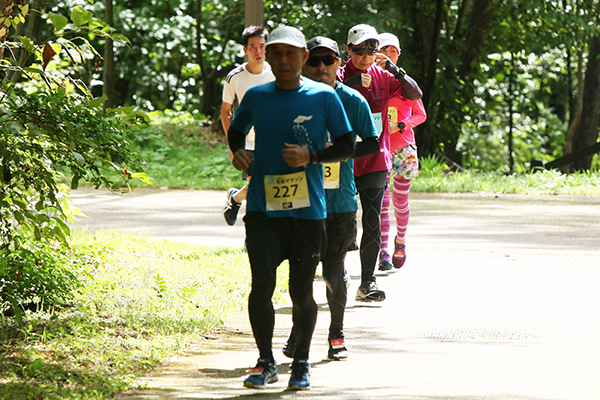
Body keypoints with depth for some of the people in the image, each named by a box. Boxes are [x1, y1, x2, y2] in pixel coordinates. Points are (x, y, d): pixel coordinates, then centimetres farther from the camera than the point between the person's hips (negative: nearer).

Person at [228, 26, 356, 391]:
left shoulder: (324, 97, -1)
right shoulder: (256, 97, 6)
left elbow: (347, 147, 3)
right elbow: (236, 129, 24)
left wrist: (311, 156, -13)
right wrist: (237, 151, 2)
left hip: (307, 211, -1)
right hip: (263, 210, 1)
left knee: (302, 292, 3)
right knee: (262, 285, -8)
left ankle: (302, 362, 21)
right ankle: (266, 362, 7)